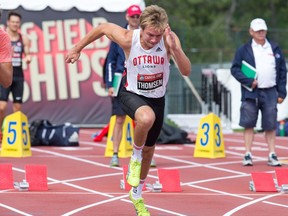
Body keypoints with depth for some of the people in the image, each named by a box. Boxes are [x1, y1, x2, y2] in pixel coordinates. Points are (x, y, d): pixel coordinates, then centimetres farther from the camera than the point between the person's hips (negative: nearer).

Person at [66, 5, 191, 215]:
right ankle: (135, 157, -9)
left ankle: (137, 195, 43)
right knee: (146, 117, -39)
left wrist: (174, 48, -48)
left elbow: (186, 71, -32)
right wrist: (78, 48, 2)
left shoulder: (170, 40, -25)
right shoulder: (128, 39, -27)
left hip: (157, 98, 3)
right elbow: (102, 28, -8)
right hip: (132, 94, -3)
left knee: (149, 150, 17)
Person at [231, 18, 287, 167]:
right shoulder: (244, 50, 3)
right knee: (249, 125, -1)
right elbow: (235, 69, -1)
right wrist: (249, 81, -14)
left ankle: (272, 156, 7)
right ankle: (248, 155, 3)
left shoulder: (275, 49, 11)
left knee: (270, 126, 3)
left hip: (270, 93, 2)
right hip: (251, 93, -2)